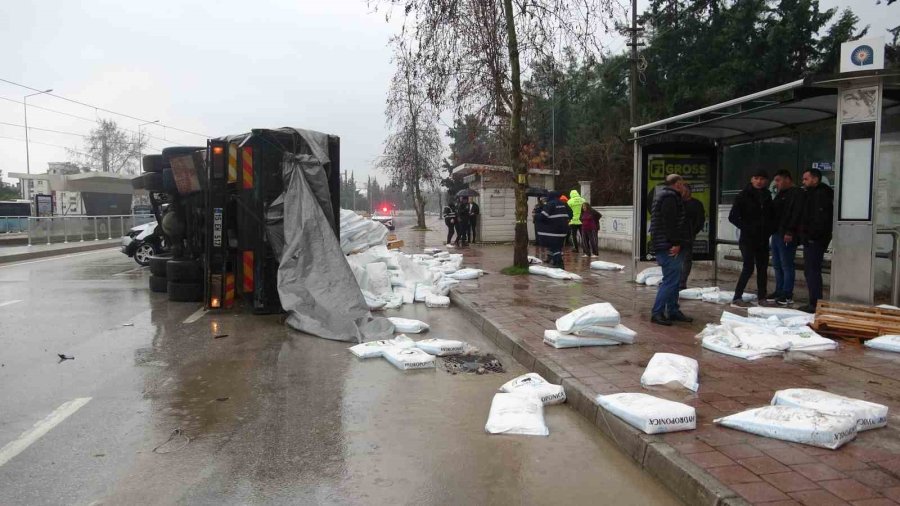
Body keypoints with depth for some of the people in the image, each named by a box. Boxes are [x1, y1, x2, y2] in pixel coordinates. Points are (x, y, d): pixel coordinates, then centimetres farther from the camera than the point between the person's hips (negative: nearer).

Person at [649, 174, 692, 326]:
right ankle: (657, 313, -9)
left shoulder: (663, 195, 21)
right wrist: (676, 243, -20)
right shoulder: (670, 197, -13)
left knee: (674, 279, 14)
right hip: (669, 246, -11)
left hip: (668, 246, 11)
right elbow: (669, 223, -21)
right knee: (671, 280, -10)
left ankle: (673, 311, 20)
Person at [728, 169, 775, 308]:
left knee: (763, 268, 8)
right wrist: (746, 228, -13)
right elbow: (733, 217, -6)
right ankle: (737, 298, -7)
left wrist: (769, 229, 4)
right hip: (748, 238, -6)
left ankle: (762, 297, 17)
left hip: (763, 239, 6)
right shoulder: (744, 195, -4)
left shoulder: (767, 196, 11)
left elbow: (770, 216, 21)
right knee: (748, 267, -11)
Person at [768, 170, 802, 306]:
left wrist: (790, 232, -24)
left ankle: (787, 295, -3)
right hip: (776, 234, 10)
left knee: (786, 265, -6)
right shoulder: (780, 195, 21)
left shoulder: (796, 194, -9)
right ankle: (779, 292, 20)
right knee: (777, 265, 13)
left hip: (786, 236, -10)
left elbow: (796, 214, -19)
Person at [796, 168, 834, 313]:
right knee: (810, 271, 13)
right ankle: (814, 303, 19)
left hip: (815, 240, -10)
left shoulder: (821, 194, -13)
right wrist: (801, 234, 14)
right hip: (810, 240, 10)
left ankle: (815, 304, -7)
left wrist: (811, 235, -19)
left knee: (813, 271, -9)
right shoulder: (811, 194, 19)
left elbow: (821, 219, -23)